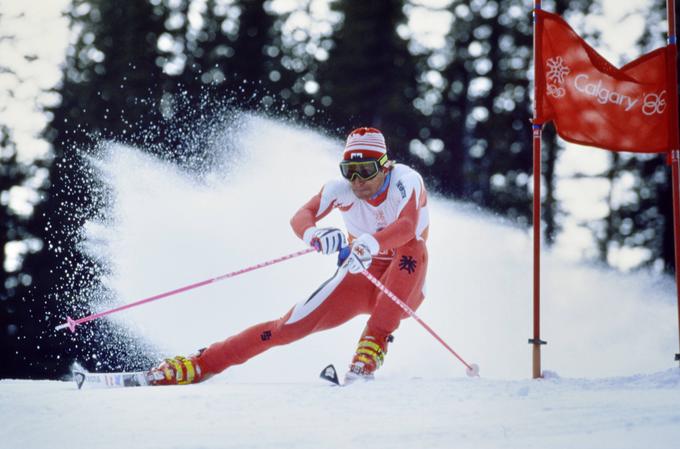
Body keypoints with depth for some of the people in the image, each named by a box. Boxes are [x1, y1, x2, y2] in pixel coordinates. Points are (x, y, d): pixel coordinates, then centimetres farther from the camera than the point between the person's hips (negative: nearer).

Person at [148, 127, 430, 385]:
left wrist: (371, 244, -60)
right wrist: (315, 236, -53)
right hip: (358, 280, 2)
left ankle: (372, 350, -29)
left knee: (413, 247, -33)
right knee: (288, 327, -12)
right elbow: (300, 219, -28)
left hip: (403, 287, -2)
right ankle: (200, 365, -2)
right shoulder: (341, 189, -13)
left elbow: (409, 226, -40)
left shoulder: (406, 181, -20)